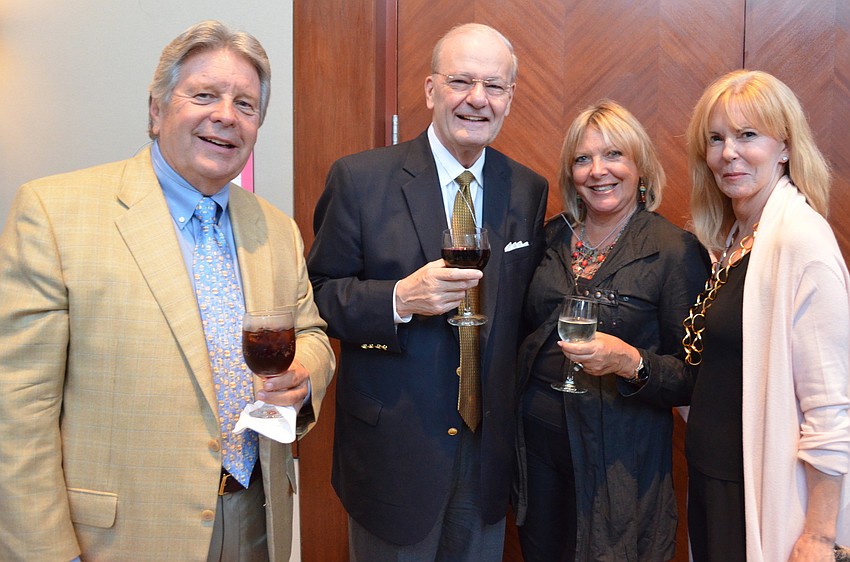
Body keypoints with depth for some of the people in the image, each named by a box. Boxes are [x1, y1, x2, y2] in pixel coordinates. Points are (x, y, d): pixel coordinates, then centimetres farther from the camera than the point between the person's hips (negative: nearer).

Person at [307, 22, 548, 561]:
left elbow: (525, 308, 9)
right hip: (392, 450, -3)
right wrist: (399, 299, -25)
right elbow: (320, 294, -7)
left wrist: (519, 426, 4)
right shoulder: (360, 178, -9)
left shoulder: (530, 191, 3)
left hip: (489, 451, 4)